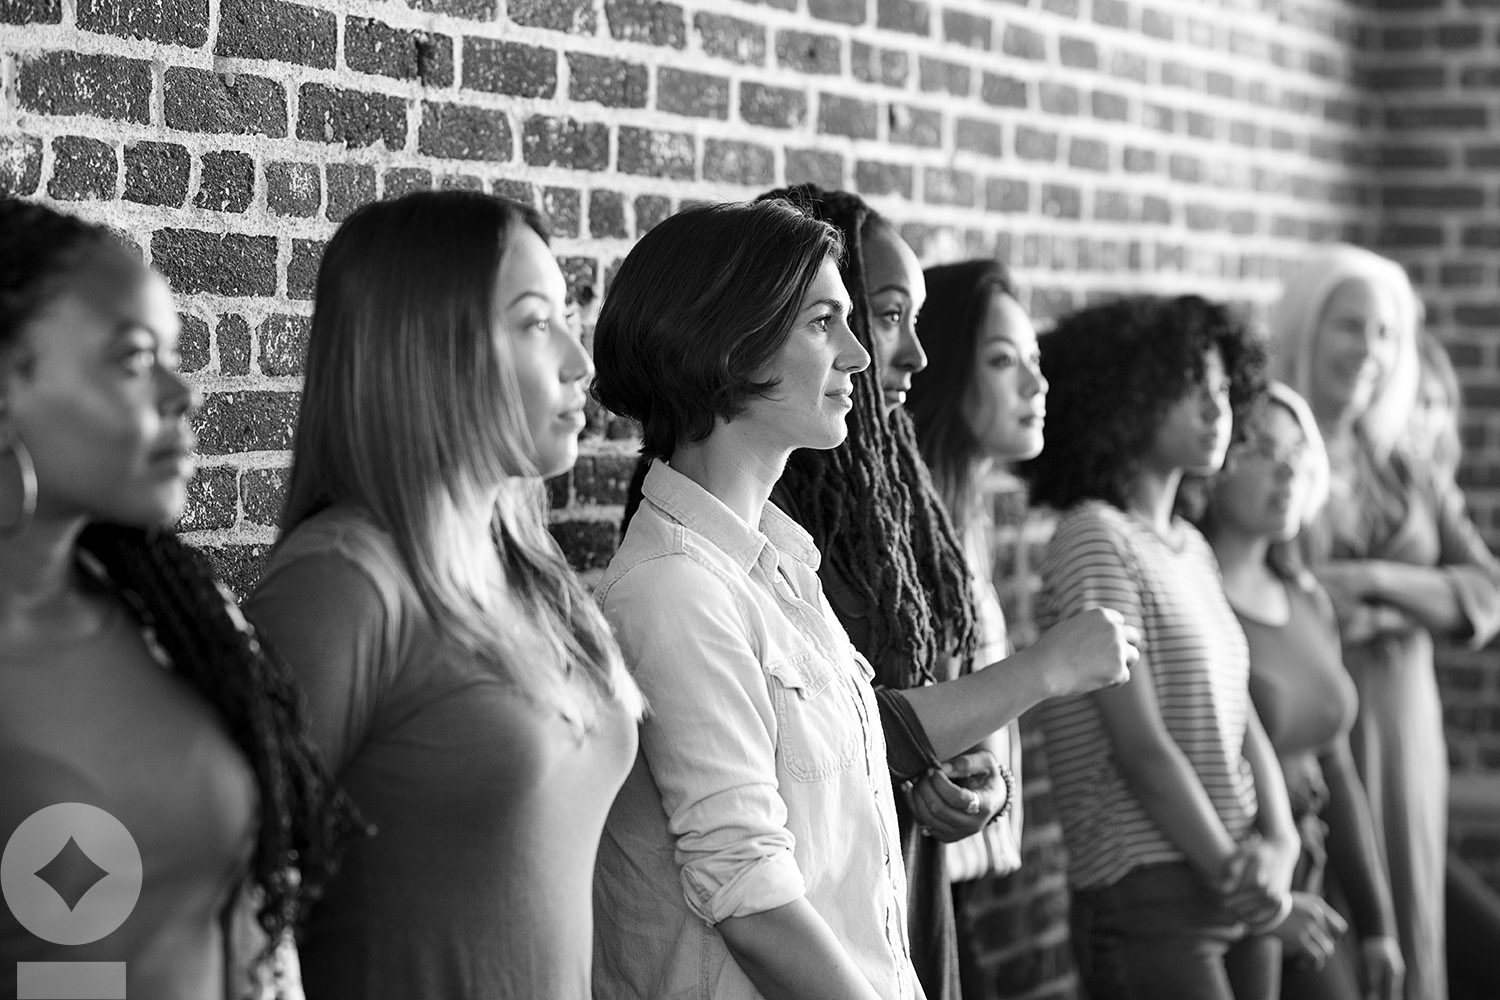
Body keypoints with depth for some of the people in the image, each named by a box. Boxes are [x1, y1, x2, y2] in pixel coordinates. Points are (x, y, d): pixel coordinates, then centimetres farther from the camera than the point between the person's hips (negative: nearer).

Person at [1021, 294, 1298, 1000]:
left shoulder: (1193, 549, 13)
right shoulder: (1096, 543, -11)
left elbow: (1242, 722, 10)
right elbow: (1141, 749, -15)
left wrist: (1279, 843, -6)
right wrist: (1230, 869, -11)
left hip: (1239, 897, 8)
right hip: (1150, 899, -8)